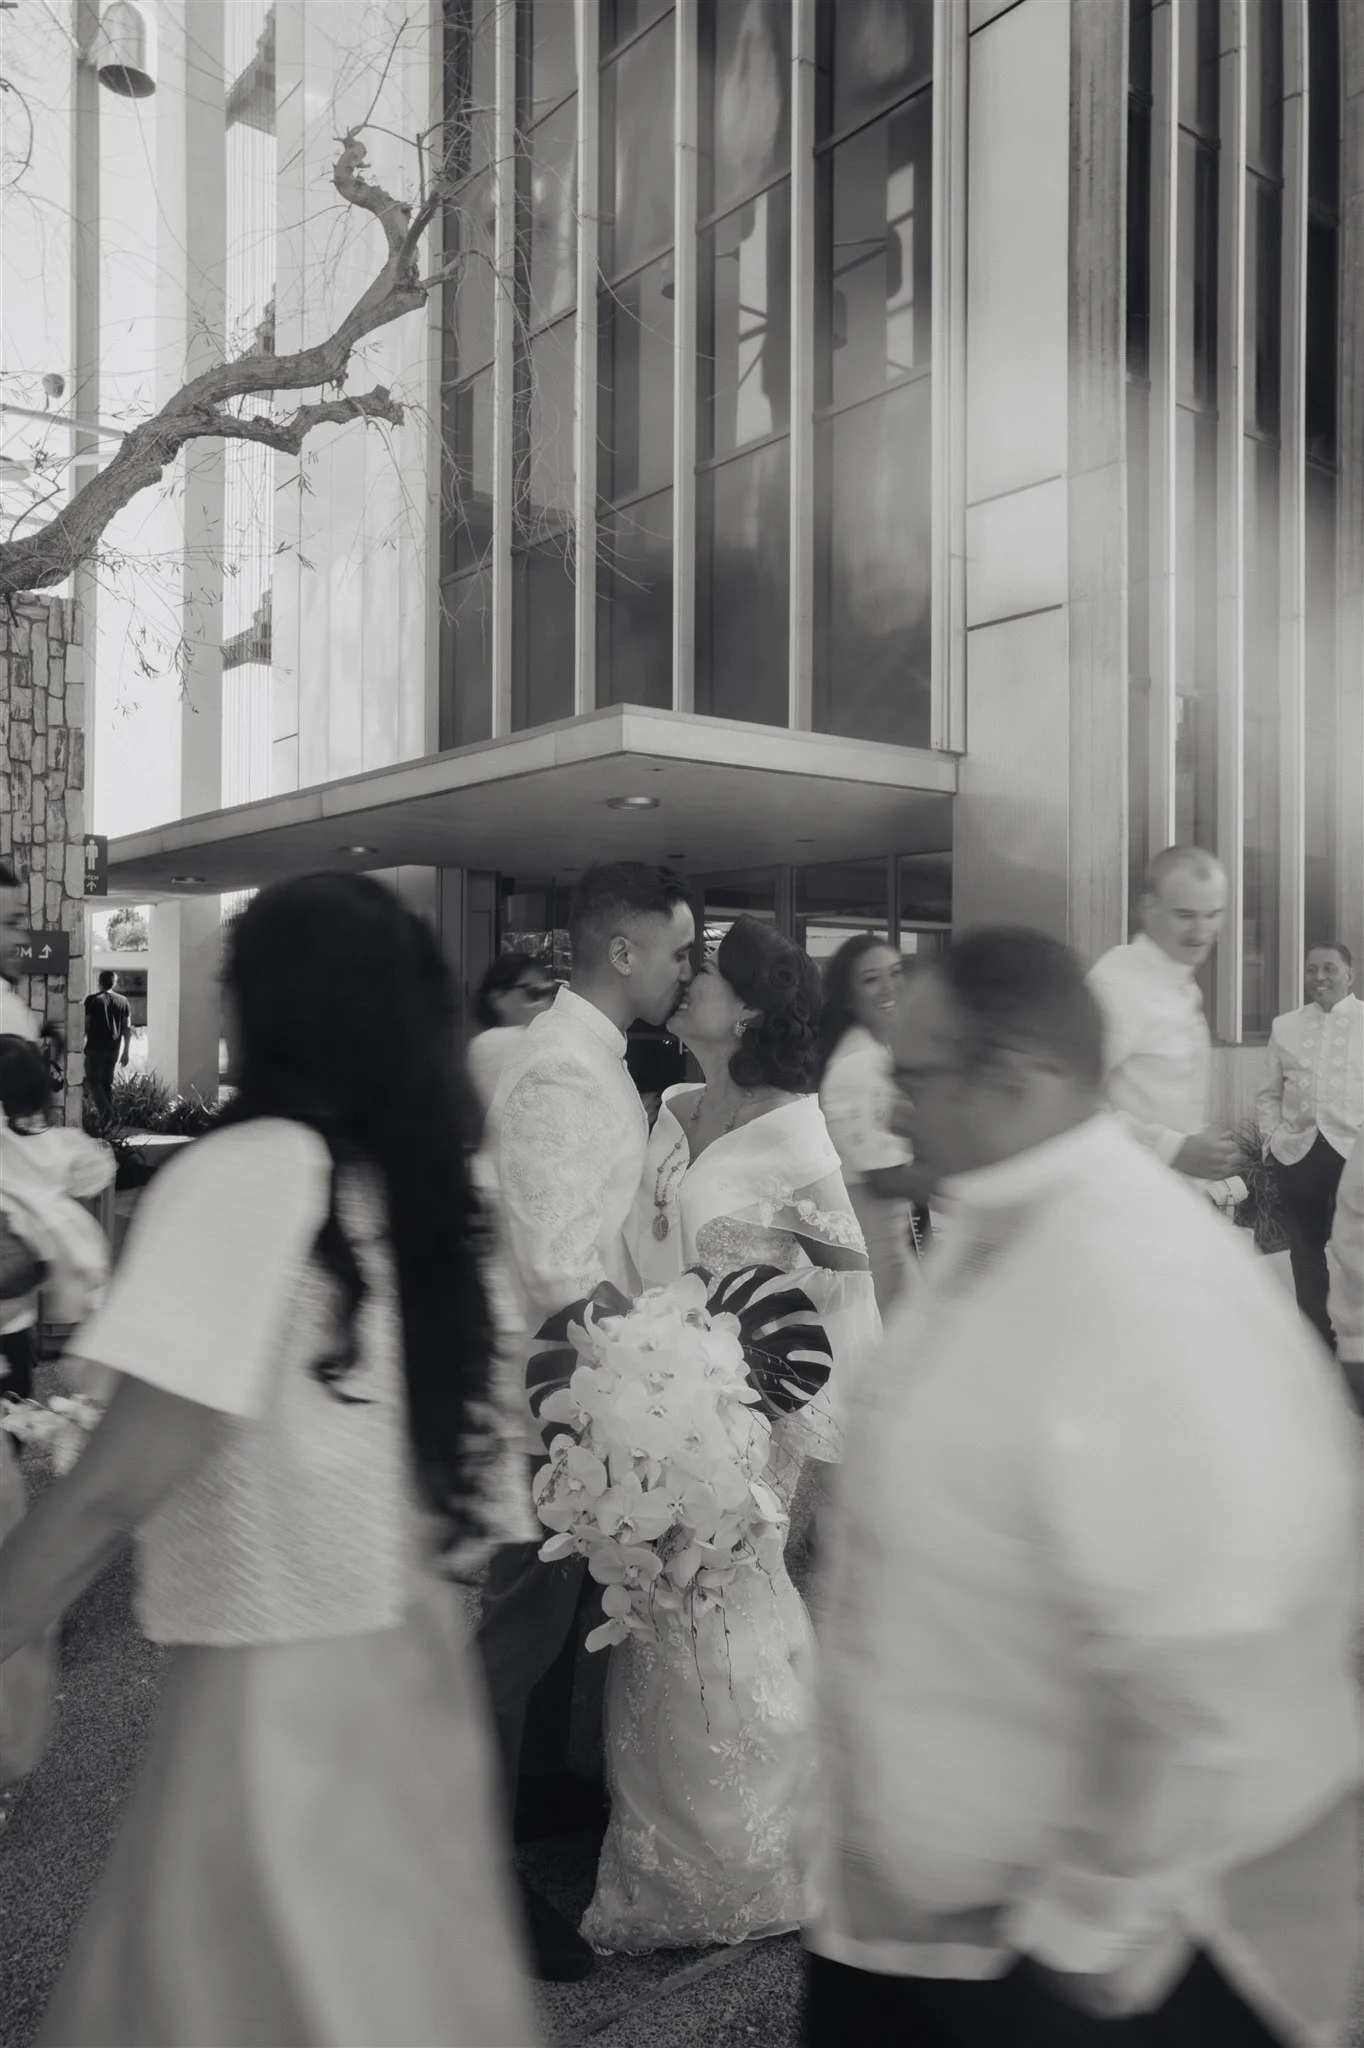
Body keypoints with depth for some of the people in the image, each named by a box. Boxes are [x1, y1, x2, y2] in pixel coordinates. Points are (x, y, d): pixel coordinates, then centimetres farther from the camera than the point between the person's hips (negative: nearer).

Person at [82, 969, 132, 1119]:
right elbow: (127, 1029, 6)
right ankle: (109, 1115, 10)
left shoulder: (92, 1000, -5)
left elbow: (85, 1026, -7)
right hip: (114, 1049, 4)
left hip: (95, 1048, -4)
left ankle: (105, 1112, -15)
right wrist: (125, 1052, 11)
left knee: (92, 1081, 2)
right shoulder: (123, 1001, 5)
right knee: (107, 1083, 13)